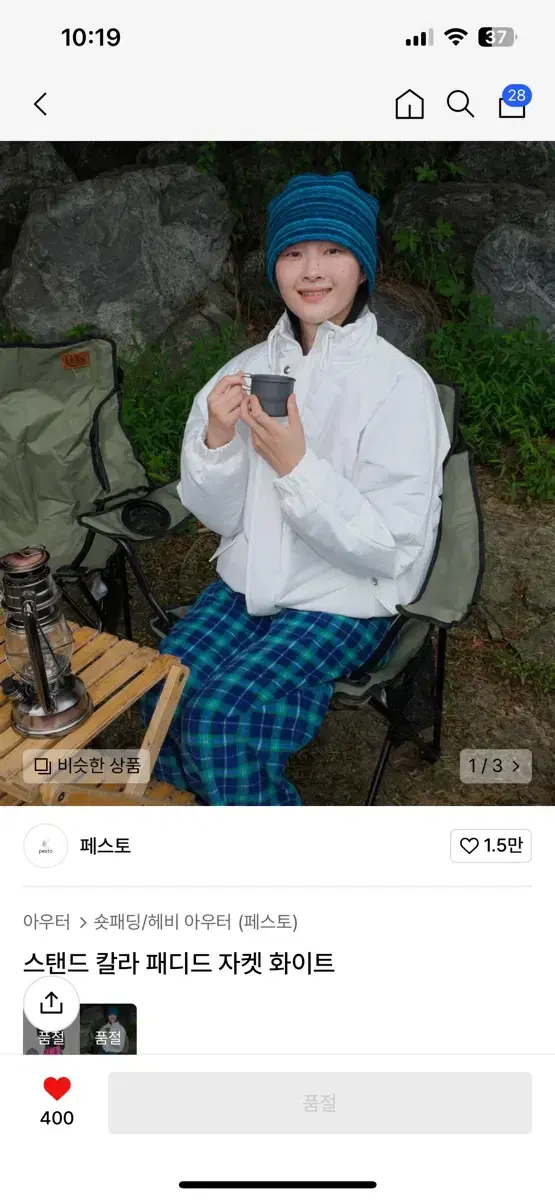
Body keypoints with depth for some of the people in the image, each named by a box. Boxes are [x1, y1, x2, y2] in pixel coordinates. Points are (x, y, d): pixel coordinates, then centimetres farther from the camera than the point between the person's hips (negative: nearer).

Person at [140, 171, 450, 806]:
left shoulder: (400, 384, -13)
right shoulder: (249, 368, 2)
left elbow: (388, 550, -16)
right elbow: (219, 517, 3)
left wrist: (297, 466, -26)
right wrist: (216, 439, -16)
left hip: (345, 599, -5)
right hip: (248, 581, 5)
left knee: (222, 718, -22)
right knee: (163, 692, -16)